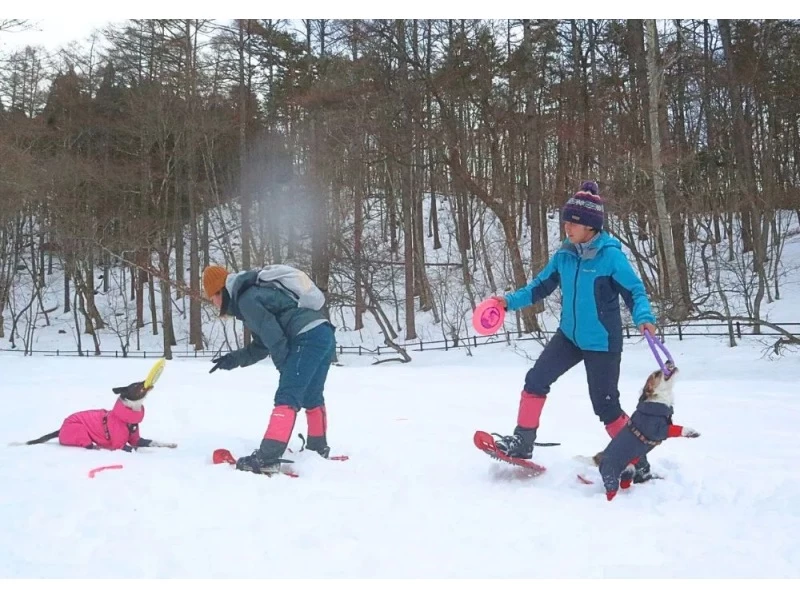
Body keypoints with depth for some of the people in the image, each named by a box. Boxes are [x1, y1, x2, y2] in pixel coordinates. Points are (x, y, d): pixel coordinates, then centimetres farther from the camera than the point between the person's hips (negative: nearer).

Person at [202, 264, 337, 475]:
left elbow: (273, 336, -13)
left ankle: (267, 458, -17)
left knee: (287, 398, -13)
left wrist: (284, 366, -4)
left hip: (308, 338, -10)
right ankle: (318, 448, 36)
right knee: (312, 397, 23)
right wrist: (234, 359, 23)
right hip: (324, 334, 10)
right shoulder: (256, 293, 27)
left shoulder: (246, 299, -4)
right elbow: (262, 344, 28)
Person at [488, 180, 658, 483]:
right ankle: (522, 442, 13)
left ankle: (638, 463, 15)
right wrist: (510, 300, -4)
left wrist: (644, 317, -34)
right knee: (536, 379, 0)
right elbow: (541, 286, 8)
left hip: (602, 343, -6)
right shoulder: (564, 256, 0)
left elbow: (635, 290, -15)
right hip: (569, 335, 6)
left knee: (605, 406, -1)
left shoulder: (611, 255, -16)